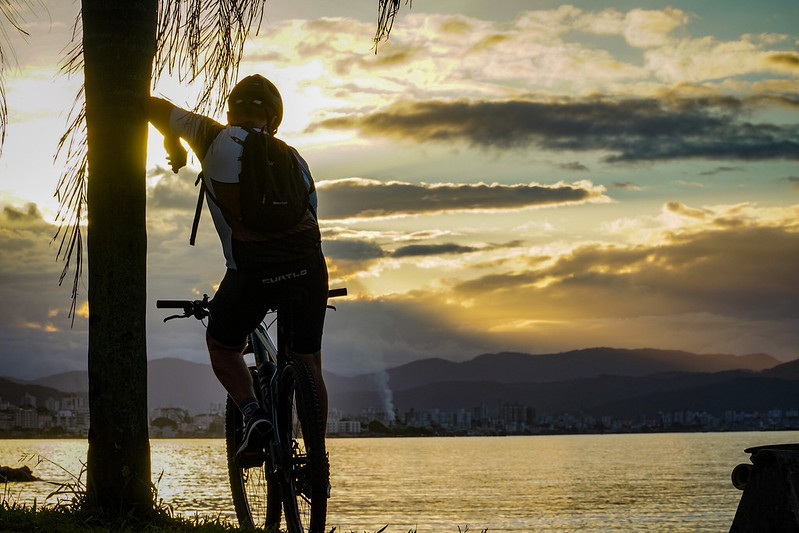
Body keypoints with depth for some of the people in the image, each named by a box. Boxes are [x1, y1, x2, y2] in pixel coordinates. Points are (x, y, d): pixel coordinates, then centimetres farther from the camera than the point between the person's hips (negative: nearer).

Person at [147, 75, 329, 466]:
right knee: (307, 362, 18)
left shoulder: (213, 138, 10)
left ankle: (253, 414, -1)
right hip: (308, 265, 3)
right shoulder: (292, 157, 20)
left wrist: (173, 145, 37)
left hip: (252, 271, -3)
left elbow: (153, 107, 19)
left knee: (222, 345, 23)